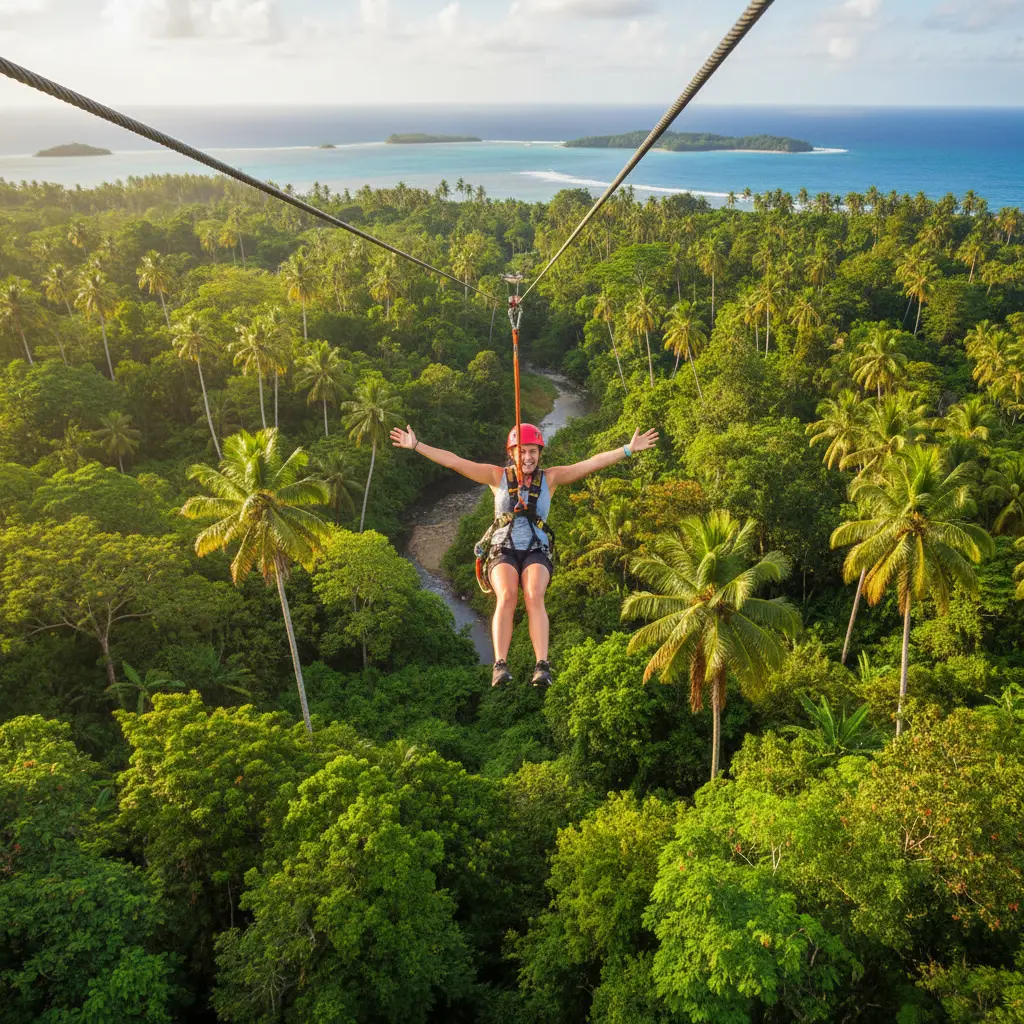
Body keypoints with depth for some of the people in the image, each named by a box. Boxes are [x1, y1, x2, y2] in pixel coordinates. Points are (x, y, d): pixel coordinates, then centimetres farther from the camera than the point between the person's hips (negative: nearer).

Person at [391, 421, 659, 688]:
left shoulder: (550, 477, 9)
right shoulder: (498, 476, 7)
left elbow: (592, 463, 4)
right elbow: (454, 461, 2)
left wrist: (629, 449, -1)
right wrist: (416, 445, -3)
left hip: (536, 551, 0)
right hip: (503, 549, 0)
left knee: (534, 596, -29)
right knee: (506, 596, -30)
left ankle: (542, 666, -37)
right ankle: (500, 665, -37)